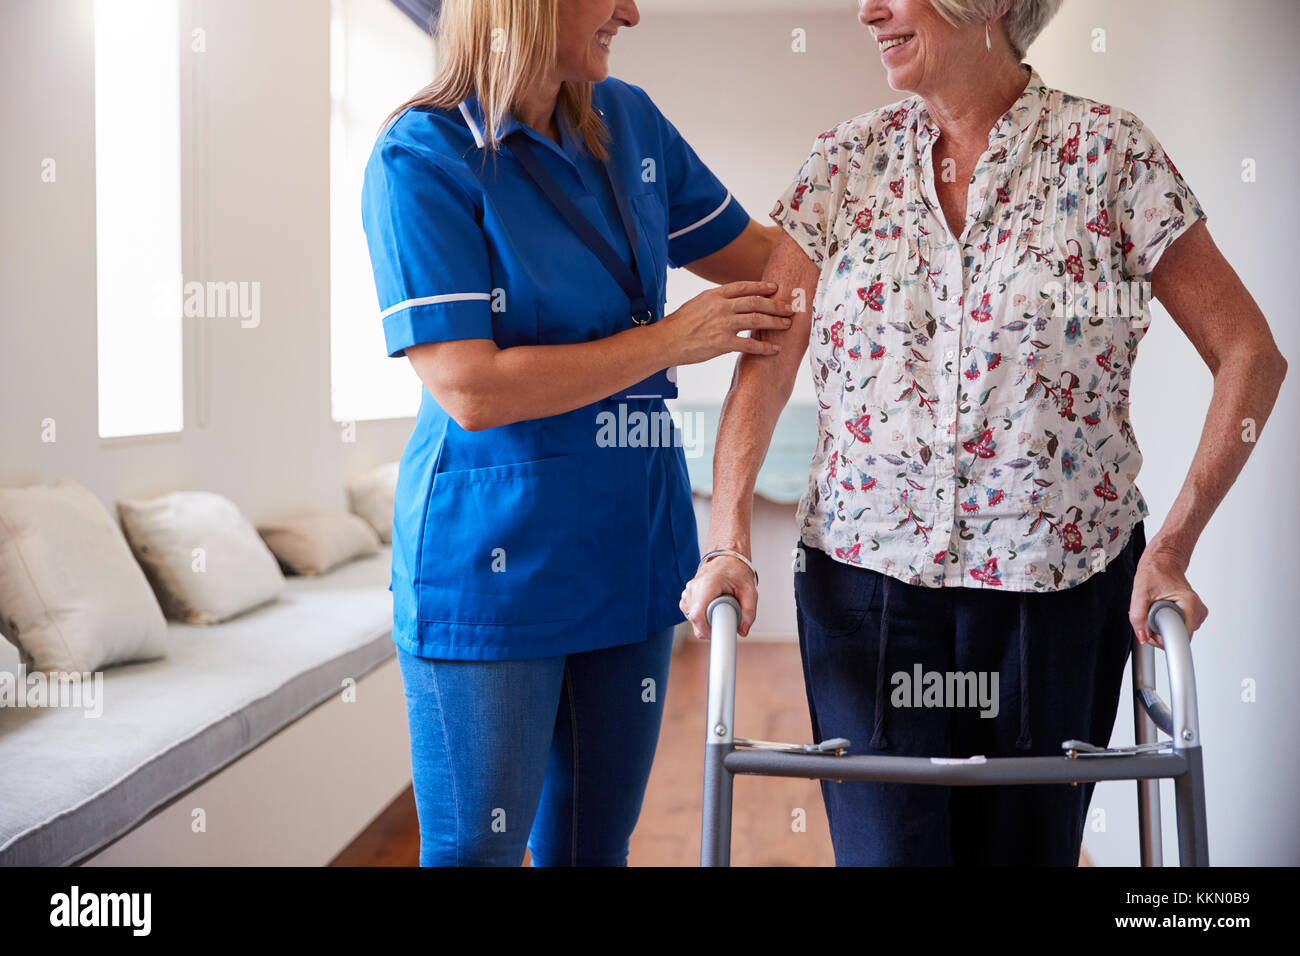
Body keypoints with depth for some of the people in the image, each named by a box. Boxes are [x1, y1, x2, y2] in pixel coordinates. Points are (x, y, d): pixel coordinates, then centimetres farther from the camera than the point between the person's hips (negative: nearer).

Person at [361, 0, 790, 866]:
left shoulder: (626, 121, 8)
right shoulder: (422, 160, -12)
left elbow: (761, 255, 19)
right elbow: (471, 389, -19)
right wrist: (668, 340, -12)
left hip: (630, 550, 6)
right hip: (492, 565, -6)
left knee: (595, 839, 16)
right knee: (476, 847, 4)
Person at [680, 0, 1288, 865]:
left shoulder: (1108, 152, -4)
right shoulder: (848, 162, 3)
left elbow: (1249, 354, -2)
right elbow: (767, 363, -1)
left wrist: (1173, 547, -8)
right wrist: (729, 541, -12)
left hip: (1060, 582, -1)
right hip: (867, 574, 1)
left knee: (1026, 848, 11)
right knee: (884, 846, 0)